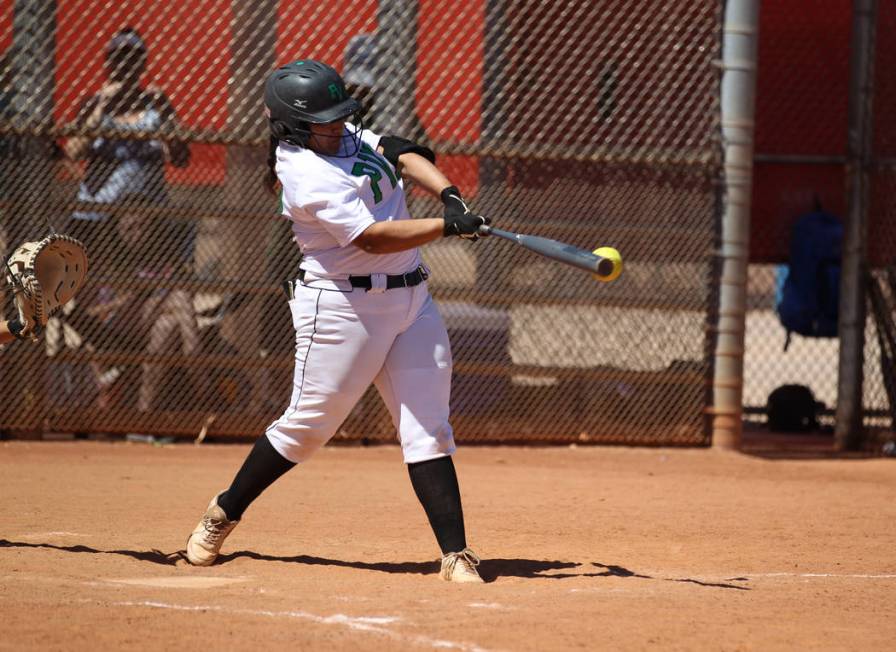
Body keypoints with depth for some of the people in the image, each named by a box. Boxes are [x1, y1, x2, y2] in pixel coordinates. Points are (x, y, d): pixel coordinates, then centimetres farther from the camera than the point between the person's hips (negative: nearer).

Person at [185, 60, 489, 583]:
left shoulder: (347, 135, 10)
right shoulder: (306, 174, -18)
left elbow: (406, 155, 1)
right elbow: (372, 237, -24)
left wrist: (449, 195, -17)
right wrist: (448, 226, -25)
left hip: (412, 300, 8)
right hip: (343, 305, -8)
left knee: (429, 429, 0)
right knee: (307, 423, 2)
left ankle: (456, 553, -3)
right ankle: (223, 513, 23)